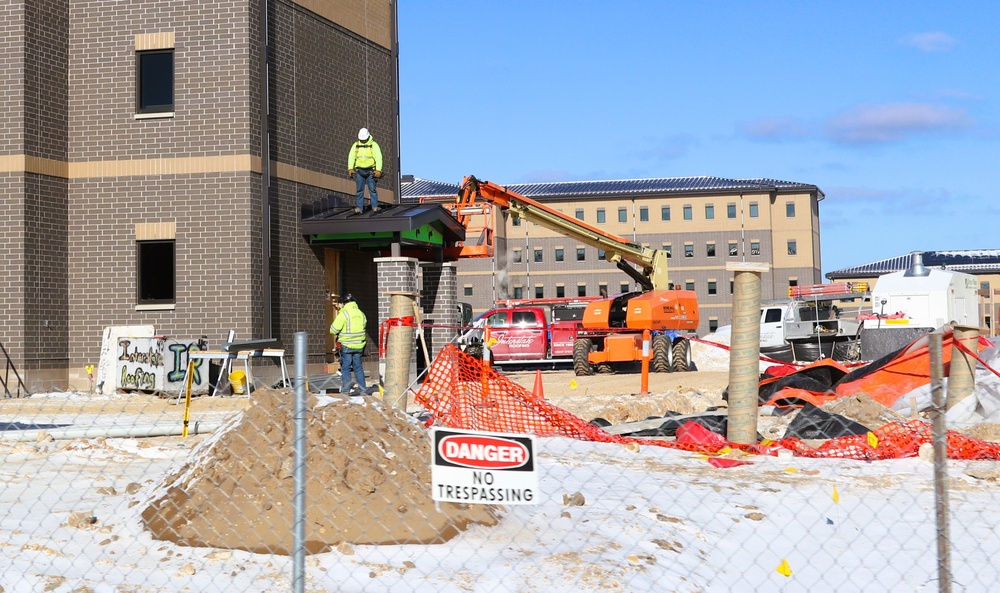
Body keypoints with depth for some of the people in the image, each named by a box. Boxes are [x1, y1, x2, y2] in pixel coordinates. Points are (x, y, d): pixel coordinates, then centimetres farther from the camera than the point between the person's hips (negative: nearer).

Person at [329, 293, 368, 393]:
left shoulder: (343, 314, -14)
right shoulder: (361, 313, 4)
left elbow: (333, 330, -14)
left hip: (347, 346, -5)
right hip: (359, 346, 5)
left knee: (345, 368, 3)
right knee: (358, 367, 15)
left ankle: (345, 390, 3)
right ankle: (363, 388, 17)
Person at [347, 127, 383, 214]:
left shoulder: (374, 145, -1)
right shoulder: (356, 145, 8)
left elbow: (378, 158, -8)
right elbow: (351, 157, 3)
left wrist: (378, 170, -19)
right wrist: (350, 168, -10)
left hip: (370, 171, -2)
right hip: (359, 170, 2)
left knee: (372, 189, -5)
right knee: (360, 190, 0)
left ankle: (375, 207, -4)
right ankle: (359, 207, 0)